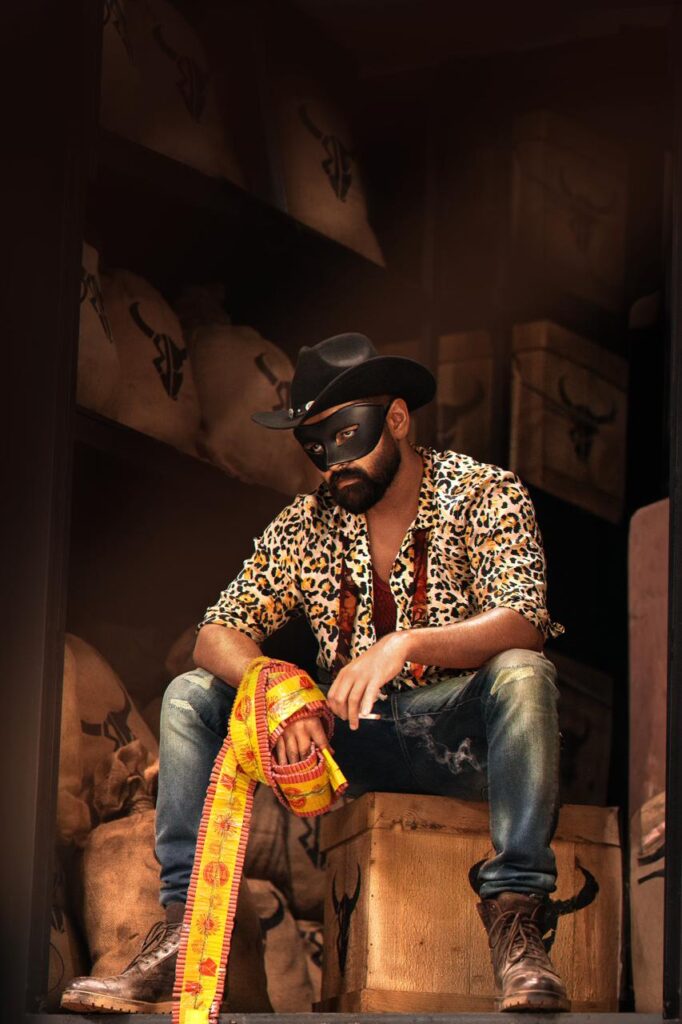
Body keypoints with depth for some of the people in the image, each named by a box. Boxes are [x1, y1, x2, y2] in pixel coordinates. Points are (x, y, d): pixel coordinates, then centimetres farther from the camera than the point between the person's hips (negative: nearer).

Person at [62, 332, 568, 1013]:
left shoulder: (485, 495, -7)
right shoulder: (305, 527, 4)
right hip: (347, 733, 4)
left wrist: (406, 642, -40)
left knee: (523, 674, -35)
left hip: (457, 730, -4)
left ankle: (515, 919, -36)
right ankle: (185, 926, -20)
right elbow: (217, 636, -5)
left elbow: (522, 624, -22)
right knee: (189, 696, -10)